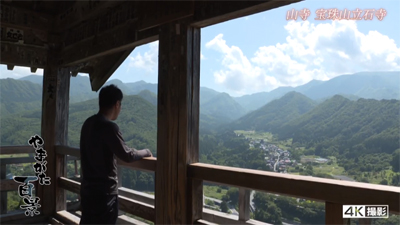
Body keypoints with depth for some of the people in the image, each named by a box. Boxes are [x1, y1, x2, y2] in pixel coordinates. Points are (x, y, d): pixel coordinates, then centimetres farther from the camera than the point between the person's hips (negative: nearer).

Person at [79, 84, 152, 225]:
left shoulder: (88, 123, 7)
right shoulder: (109, 126, -19)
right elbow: (127, 155, -17)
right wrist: (146, 152, -1)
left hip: (88, 187, 8)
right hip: (105, 190, -8)